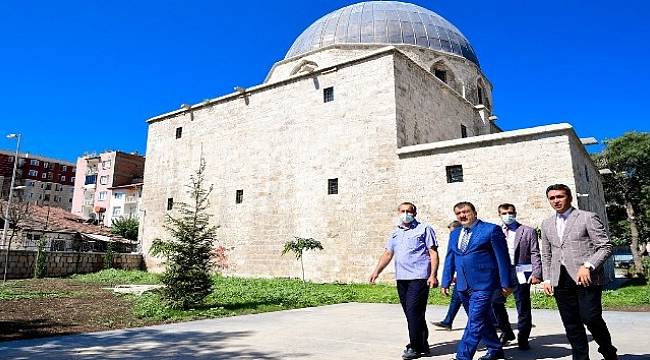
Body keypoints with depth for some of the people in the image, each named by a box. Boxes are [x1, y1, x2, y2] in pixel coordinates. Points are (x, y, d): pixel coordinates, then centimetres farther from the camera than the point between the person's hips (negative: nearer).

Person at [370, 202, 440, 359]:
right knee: (410, 313, 11)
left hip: (419, 277, -6)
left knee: (414, 311, -9)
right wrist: (377, 271, 6)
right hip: (401, 278, 6)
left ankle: (415, 347, 3)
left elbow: (433, 253, -5)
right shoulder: (394, 234, 17)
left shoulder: (424, 229, 0)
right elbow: (387, 254, 17)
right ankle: (422, 345, 23)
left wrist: (433, 275, -14)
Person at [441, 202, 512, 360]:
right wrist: (446, 282, 11)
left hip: (483, 284, -6)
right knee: (482, 320, 18)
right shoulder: (454, 234, 12)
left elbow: (502, 257, -5)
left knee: (475, 321, -10)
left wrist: (505, 283, -6)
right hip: (463, 286, 7)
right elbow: (450, 259, 15)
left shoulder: (491, 229, -5)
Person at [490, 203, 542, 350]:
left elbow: (535, 254, -1)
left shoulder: (528, 231, 5)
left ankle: (523, 338, 22)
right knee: (496, 302, 0)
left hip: (520, 273, -2)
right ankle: (506, 332, 23)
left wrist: (536, 273, -12)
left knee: (523, 306, 5)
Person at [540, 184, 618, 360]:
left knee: (590, 318, -7)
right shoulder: (546, 224, 15)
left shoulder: (588, 217, 0)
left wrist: (588, 266, -17)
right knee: (571, 324, 5)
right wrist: (547, 278, 10)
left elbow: (606, 246, -4)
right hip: (560, 280, 5)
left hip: (586, 277, -4)